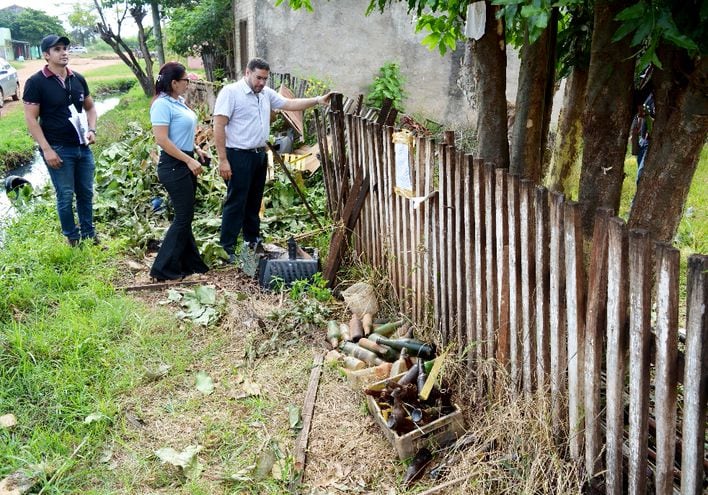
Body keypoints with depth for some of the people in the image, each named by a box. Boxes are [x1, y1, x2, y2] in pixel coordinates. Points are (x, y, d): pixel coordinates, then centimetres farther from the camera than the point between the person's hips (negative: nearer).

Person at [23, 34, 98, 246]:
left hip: (83, 147, 5)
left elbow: (89, 106, 17)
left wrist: (92, 130, -1)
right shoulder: (36, 82, -9)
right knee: (66, 196, 4)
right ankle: (72, 238, 18)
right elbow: (31, 119, -10)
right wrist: (47, 149, -16)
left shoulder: (78, 79, 6)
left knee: (86, 193, 13)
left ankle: (88, 234, 27)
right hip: (58, 149, -5)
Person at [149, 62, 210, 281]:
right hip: (174, 166, -9)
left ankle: (189, 263, 24)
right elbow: (162, 139, -23)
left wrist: (196, 149, 13)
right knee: (184, 216, -5)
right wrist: (189, 160, -21)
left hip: (186, 163, 9)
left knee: (185, 215, 14)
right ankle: (163, 268, 3)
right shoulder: (162, 104, -17)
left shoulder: (179, 101, 10)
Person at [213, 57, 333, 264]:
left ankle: (252, 240, 31)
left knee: (254, 201, 17)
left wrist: (317, 100, 3)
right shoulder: (231, 92, -13)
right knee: (236, 203, -5)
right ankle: (226, 248, 2)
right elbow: (219, 127, -16)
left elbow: (289, 103, 15)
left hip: (260, 155, 8)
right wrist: (223, 160, -20)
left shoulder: (266, 93, 9)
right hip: (239, 156, -8)